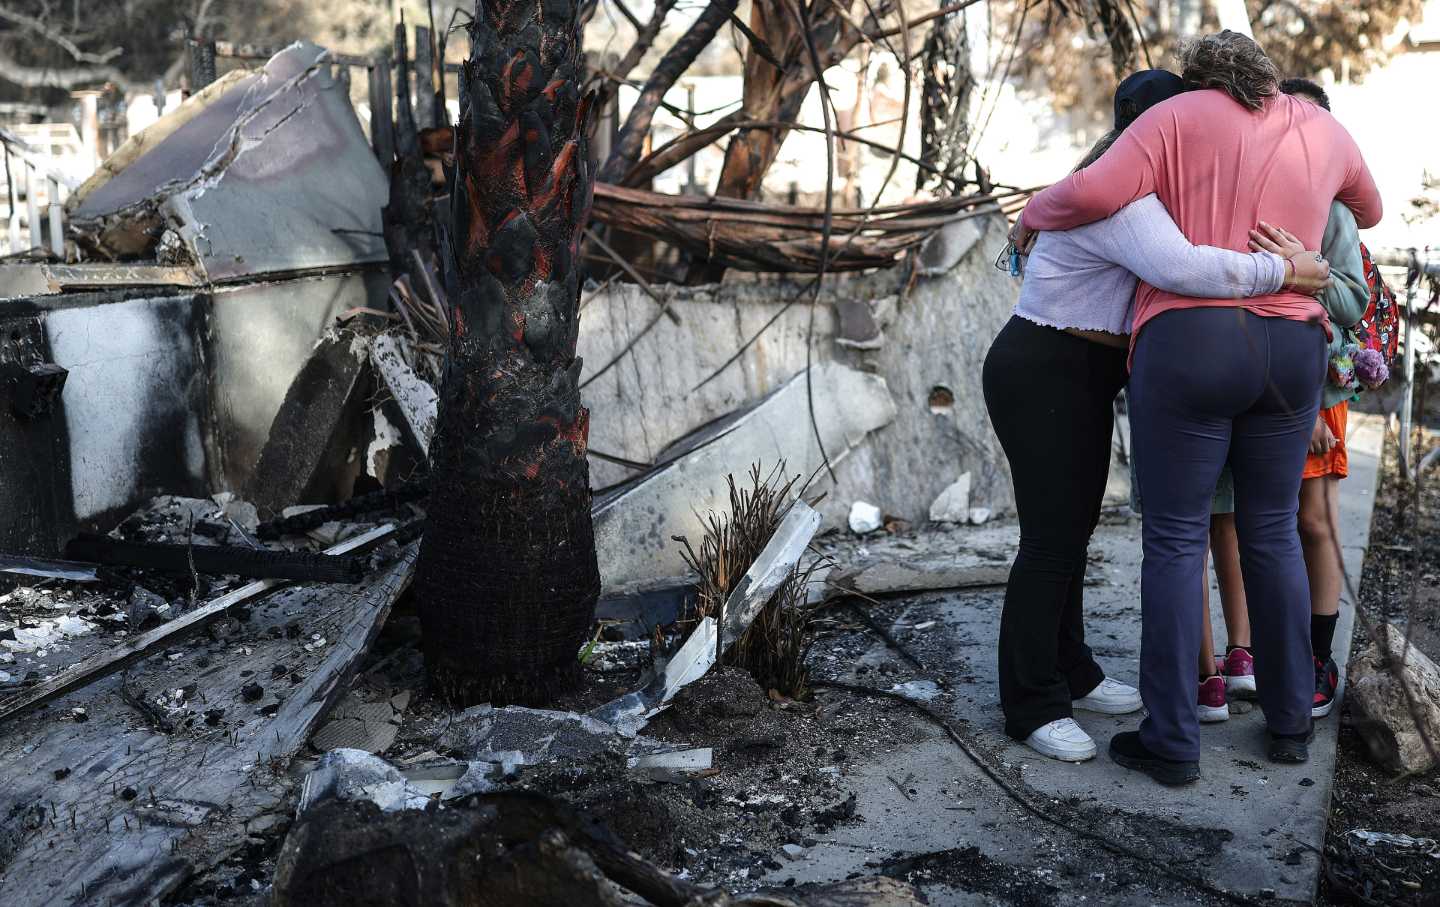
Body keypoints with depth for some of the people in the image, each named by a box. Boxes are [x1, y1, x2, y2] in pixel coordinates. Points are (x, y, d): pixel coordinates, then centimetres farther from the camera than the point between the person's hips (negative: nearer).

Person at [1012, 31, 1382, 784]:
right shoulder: (1322, 131, 16)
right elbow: (1366, 209, 35)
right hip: (1286, 353, 4)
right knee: (1271, 534, 18)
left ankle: (1172, 741, 6)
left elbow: (1096, 193, -12)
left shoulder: (1178, 116, 2)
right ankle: (1289, 722, 24)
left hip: (1189, 349, -4)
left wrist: (1038, 213, 9)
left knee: (1174, 541, 3)